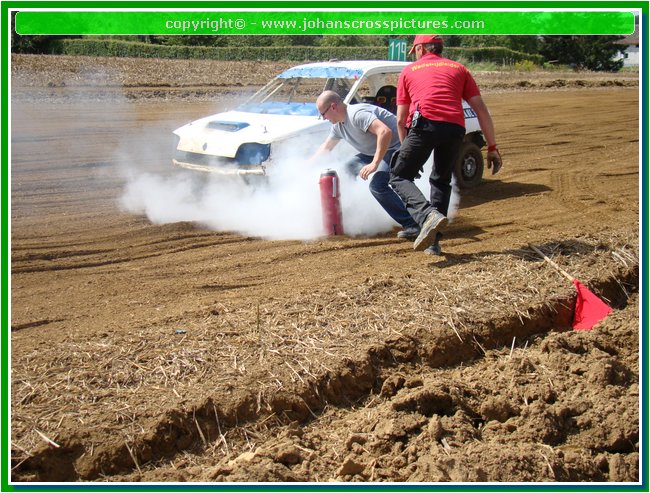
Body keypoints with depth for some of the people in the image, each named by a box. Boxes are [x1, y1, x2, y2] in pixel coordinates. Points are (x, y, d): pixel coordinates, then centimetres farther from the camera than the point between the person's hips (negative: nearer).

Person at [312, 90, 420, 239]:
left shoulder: (357, 114, -23)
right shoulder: (338, 125, 9)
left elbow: (385, 132, -35)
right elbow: (326, 147, 28)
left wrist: (375, 164, -35)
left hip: (397, 147, -10)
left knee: (377, 185, -27)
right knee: (349, 167, 13)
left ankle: (413, 225, -26)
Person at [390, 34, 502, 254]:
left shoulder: (409, 70, 22)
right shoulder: (459, 69, 27)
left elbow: (401, 120, 19)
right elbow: (481, 110, 17)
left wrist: (407, 151, 29)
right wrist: (492, 147, 18)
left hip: (424, 124, -3)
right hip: (455, 129, 3)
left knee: (399, 176, 7)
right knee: (441, 181, 22)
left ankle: (428, 215, -21)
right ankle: (433, 241, 16)